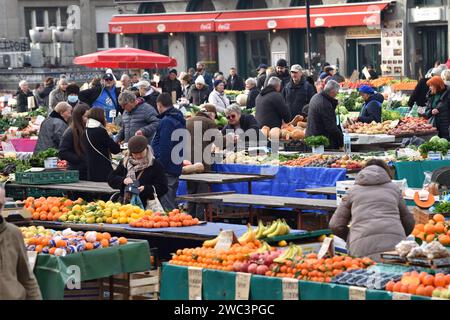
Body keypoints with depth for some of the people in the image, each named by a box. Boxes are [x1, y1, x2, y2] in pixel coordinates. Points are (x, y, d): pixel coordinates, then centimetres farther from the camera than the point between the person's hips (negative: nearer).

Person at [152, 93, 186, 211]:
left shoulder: (166, 121, -15)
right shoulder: (180, 120, 16)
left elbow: (164, 148, -20)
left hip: (167, 169, -10)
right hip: (176, 168, 10)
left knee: (167, 204, -8)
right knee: (172, 203, 16)